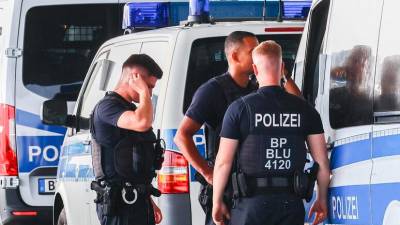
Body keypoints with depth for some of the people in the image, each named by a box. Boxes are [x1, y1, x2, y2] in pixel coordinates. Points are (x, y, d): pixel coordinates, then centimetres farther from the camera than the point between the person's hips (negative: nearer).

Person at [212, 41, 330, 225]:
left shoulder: (240, 108, -4)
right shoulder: (304, 109, 4)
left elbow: (223, 162, -3)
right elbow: (322, 162, 5)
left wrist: (217, 202, 7)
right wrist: (322, 199, 18)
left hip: (252, 202, -3)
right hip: (291, 202, 3)